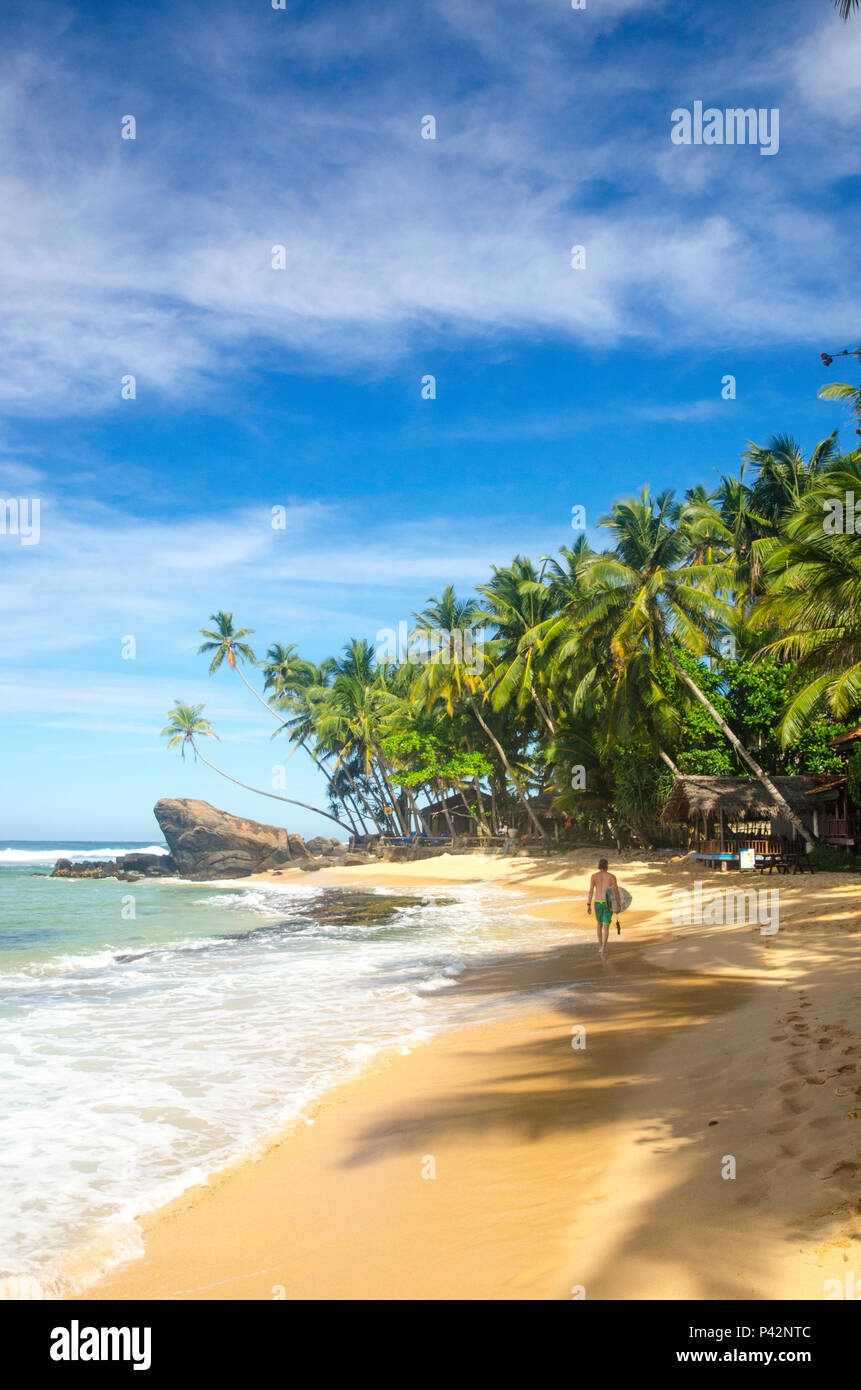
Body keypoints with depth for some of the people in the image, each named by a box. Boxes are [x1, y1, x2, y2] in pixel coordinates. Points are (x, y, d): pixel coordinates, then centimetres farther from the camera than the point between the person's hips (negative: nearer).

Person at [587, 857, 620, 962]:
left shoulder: (594, 876, -1)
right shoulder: (612, 876, -2)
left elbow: (591, 891, -6)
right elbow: (616, 892, -2)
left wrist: (588, 905, -3)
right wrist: (618, 905, 10)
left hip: (598, 903, 2)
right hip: (608, 904, -2)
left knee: (599, 924, 26)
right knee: (606, 927, -3)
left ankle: (600, 945, 30)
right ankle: (603, 949, -20)